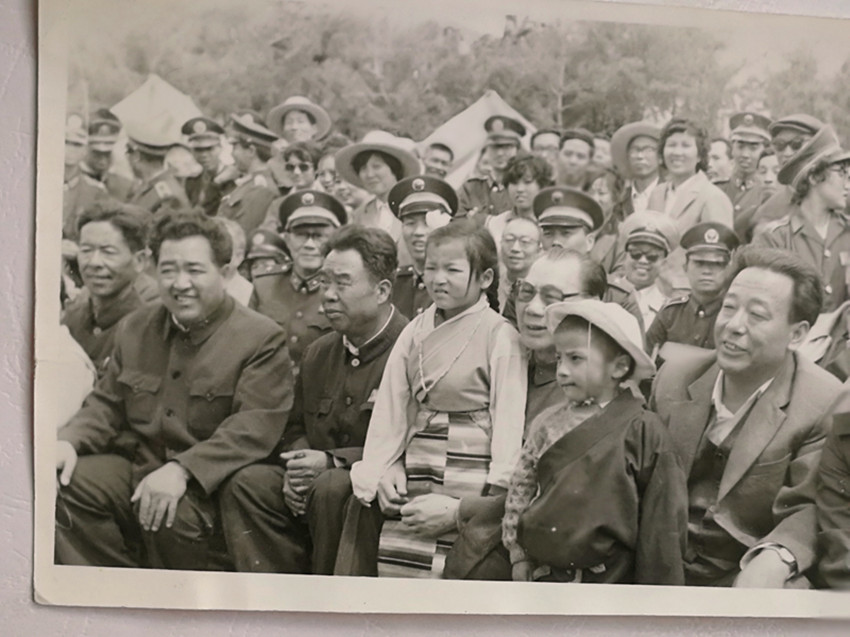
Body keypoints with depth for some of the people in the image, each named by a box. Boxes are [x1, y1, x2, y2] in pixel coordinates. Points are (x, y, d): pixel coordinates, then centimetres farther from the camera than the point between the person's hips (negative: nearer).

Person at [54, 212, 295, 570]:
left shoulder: (261, 339, -6)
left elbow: (253, 429, -17)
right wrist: (70, 441, -4)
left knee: (173, 513, -36)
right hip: (136, 467, 6)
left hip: (209, 484, -5)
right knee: (67, 486, -21)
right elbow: (107, 404, 19)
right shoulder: (135, 329, 15)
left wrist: (182, 470, -29)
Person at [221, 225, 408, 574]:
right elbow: (296, 428, 23)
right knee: (246, 484, -13)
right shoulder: (318, 353, 15)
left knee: (331, 488, -35)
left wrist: (332, 461, -21)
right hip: (315, 480, 7)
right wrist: (296, 469, 0)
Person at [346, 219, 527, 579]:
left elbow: (510, 428, -8)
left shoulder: (500, 336, -5)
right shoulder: (415, 332, 12)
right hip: (412, 495, 5)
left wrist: (460, 508, -13)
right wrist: (384, 472, -1)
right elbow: (389, 413, 15)